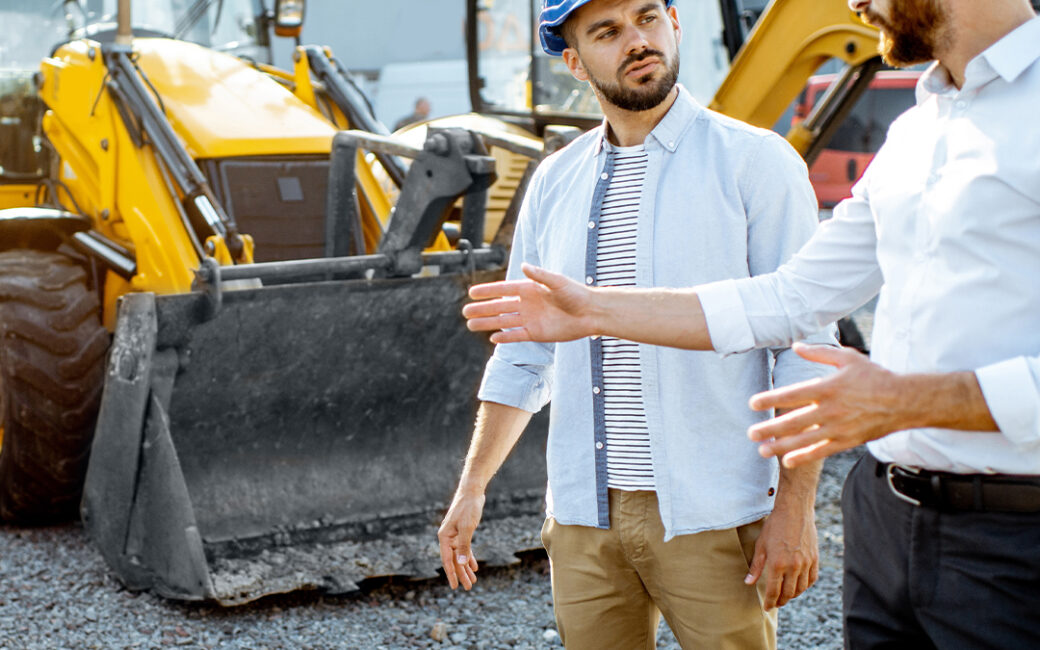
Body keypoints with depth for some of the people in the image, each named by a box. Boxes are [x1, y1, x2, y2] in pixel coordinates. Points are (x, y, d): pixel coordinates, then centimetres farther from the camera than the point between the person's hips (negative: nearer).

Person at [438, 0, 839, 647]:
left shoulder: (754, 162, -4)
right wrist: (472, 488, 10)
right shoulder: (555, 182, 9)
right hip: (583, 518, 4)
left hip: (712, 521, -4)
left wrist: (795, 510, -13)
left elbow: (804, 353, -7)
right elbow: (522, 355, 15)